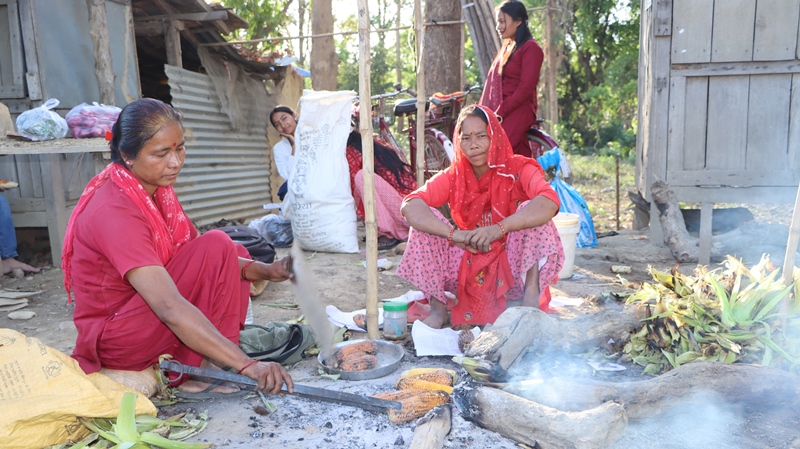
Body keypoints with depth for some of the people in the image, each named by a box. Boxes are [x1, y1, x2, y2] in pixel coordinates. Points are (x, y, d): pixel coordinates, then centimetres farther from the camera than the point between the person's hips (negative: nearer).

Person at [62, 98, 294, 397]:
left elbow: (195, 253, 3)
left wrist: (265, 271, -14)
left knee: (233, 255, 6)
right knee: (217, 247, -21)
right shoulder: (115, 212, -28)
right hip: (114, 339, -9)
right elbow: (170, 308, -37)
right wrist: (247, 365, -40)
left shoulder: (155, 188, 0)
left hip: (144, 313, 9)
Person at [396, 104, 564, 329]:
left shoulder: (518, 169, -9)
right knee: (423, 221, -15)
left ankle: (532, 294, -24)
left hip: (512, 270, -2)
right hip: (467, 272, 3)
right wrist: (453, 233, -35)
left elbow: (550, 203, -30)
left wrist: (498, 229, -42)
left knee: (532, 209, -24)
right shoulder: (452, 177, -2)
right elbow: (410, 206, -19)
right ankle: (438, 307, -13)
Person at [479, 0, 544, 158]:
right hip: (501, 113, 7)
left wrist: (499, 114, -16)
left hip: (517, 113, -7)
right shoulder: (506, 48, 19)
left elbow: (525, 89, -13)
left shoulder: (531, 48, -5)